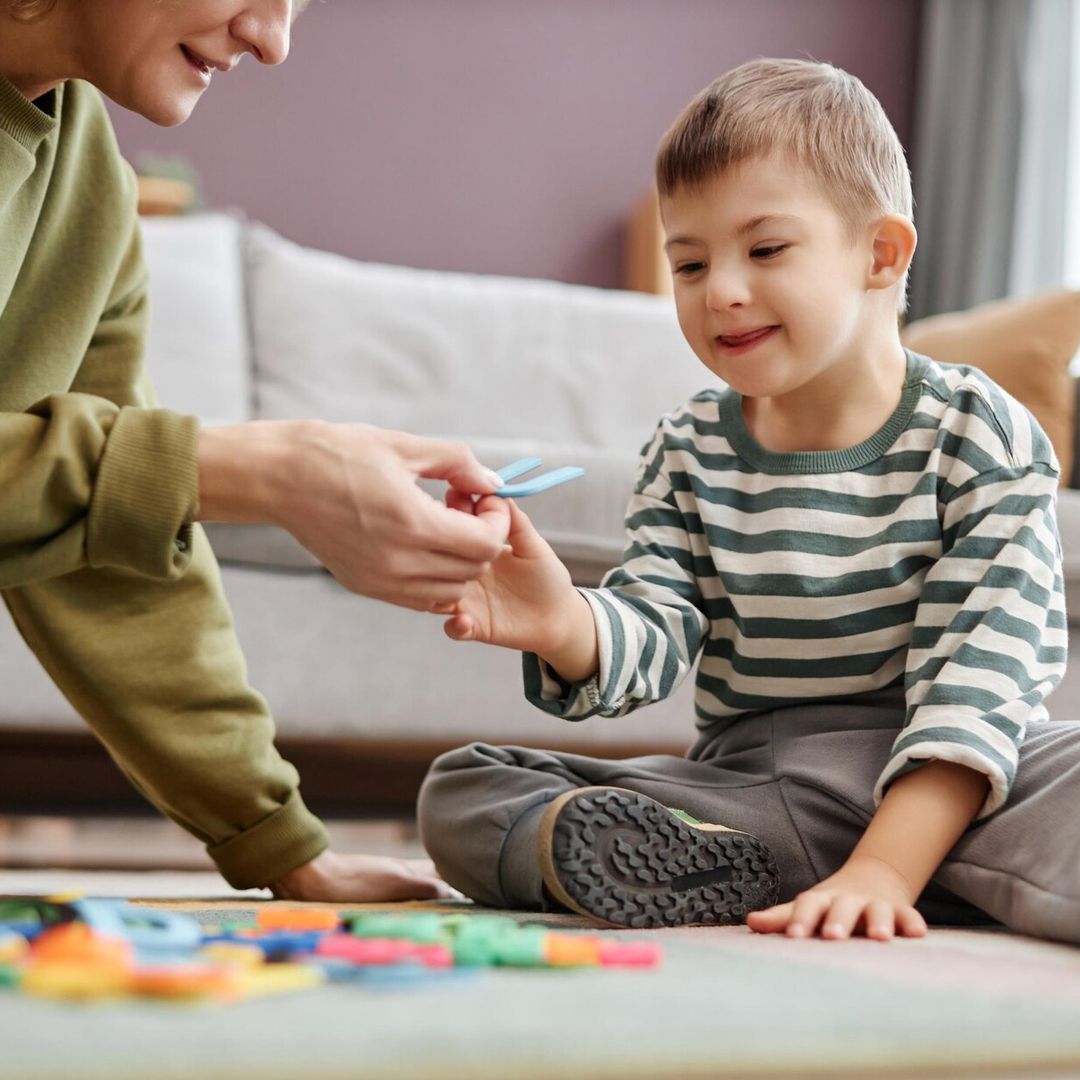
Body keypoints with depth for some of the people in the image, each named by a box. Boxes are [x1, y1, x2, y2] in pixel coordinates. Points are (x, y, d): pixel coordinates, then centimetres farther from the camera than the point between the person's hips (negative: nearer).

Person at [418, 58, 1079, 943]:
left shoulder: (983, 438, -5)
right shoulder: (688, 454, 7)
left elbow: (977, 674, -14)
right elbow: (655, 637, -3)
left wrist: (883, 869, -27)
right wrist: (568, 629, -29)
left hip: (947, 780, -4)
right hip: (745, 780, 5)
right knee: (458, 792, -13)